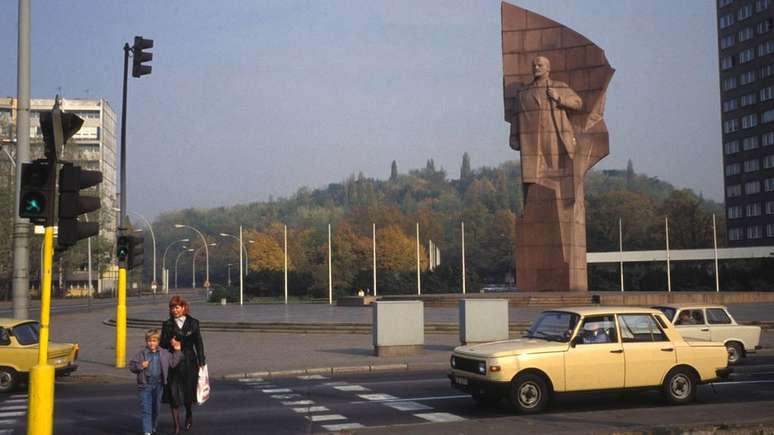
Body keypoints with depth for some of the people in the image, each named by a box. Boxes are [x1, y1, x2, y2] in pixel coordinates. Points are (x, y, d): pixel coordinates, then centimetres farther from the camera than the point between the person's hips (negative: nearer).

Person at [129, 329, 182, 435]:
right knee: (146, 409, -5)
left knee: (156, 408, 16)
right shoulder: (141, 354, -4)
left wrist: (177, 351, 3)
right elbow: (131, 366, -2)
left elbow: (173, 363, 9)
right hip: (145, 385, -3)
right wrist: (140, 366, -20)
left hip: (158, 385, 3)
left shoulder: (164, 353, 3)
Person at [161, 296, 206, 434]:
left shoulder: (193, 323, 2)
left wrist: (201, 362, -1)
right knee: (173, 394, -3)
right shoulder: (167, 324, 5)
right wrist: (170, 342, -17)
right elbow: (162, 342, 5)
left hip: (189, 362, 0)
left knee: (188, 391, 7)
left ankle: (189, 414, 39)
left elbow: (198, 343, 3)